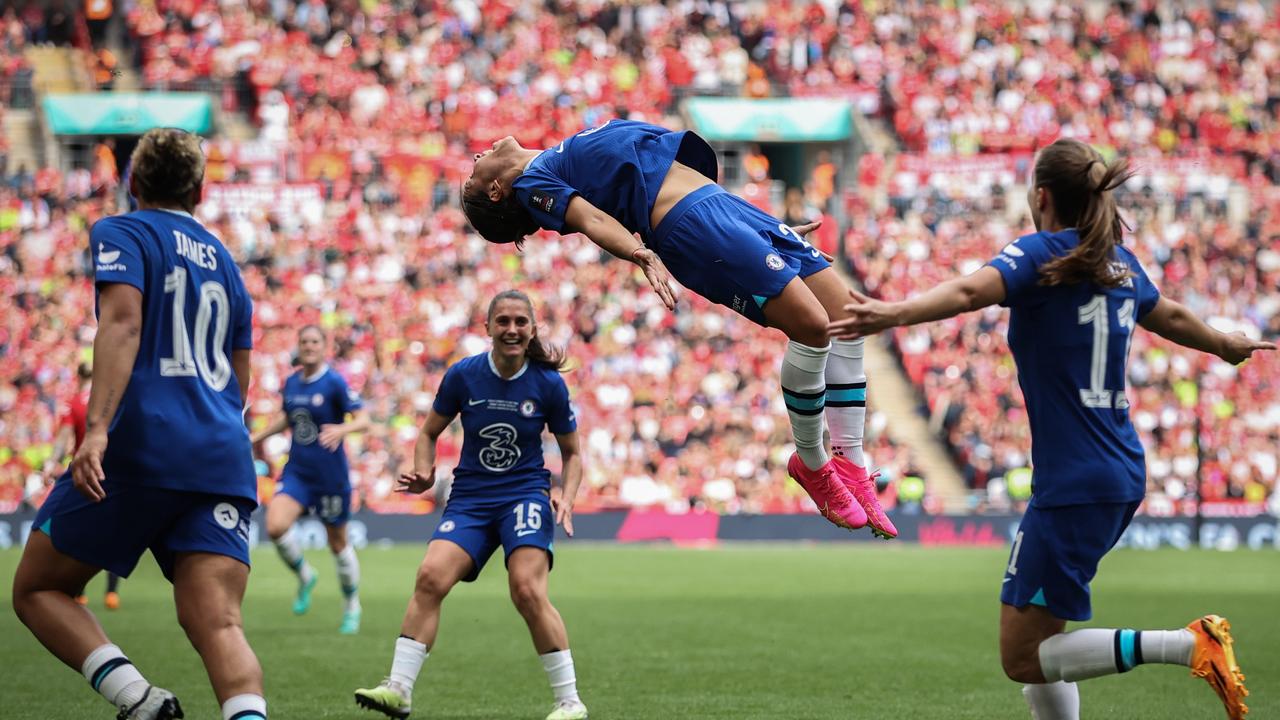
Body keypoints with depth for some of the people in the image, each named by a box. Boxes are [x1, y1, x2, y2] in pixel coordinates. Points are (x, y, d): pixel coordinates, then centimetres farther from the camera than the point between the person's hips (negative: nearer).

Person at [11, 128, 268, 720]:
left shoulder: (121, 234, 6)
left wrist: (97, 426, -22)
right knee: (218, 626, -9)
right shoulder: (225, 262, 25)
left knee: (36, 589, 10)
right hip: (223, 461, 5)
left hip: (140, 449, -5)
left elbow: (123, 321, -13)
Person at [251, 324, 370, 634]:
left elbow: (363, 419, -16)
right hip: (297, 471, 4)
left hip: (330, 474, -4)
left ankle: (352, 605, 28)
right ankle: (304, 577, 9)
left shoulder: (334, 382, -12)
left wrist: (341, 429, -36)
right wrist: (256, 437, 19)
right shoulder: (291, 382, 5)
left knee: (338, 542, 6)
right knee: (275, 525, -19)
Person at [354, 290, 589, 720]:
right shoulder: (463, 375, -3)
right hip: (470, 499, 2)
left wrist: (566, 496, -9)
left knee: (527, 590, -22)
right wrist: (424, 473, -7)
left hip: (525, 495, -2)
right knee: (431, 576, -20)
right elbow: (430, 431, 11)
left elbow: (572, 452, 8)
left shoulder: (548, 384, -5)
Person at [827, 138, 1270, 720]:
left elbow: (971, 291, -32)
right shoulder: (1119, 261, 12)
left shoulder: (1042, 254, -10)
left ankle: (1190, 644, -14)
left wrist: (895, 314, -48)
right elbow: (1172, 317, 32)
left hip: (1072, 486, -8)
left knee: (1023, 658, -3)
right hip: (1121, 477, 8)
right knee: (1036, 640, 17)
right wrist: (1225, 344, 53)